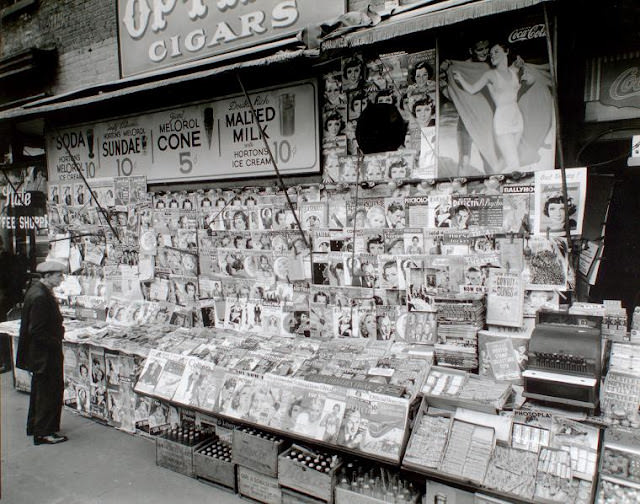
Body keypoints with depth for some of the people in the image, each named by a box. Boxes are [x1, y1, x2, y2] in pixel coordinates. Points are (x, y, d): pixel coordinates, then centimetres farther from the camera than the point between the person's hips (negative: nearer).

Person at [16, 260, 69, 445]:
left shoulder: (37, 290, 7)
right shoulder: (40, 297, -24)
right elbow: (36, 331, -25)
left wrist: (58, 329, 8)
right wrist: (56, 341, -16)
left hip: (39, 353, 11)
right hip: (45, 354, -10)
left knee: (40, 390, 22)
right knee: (49, 391, 2)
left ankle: (35, 427, 36)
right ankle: (44, 433, 13)